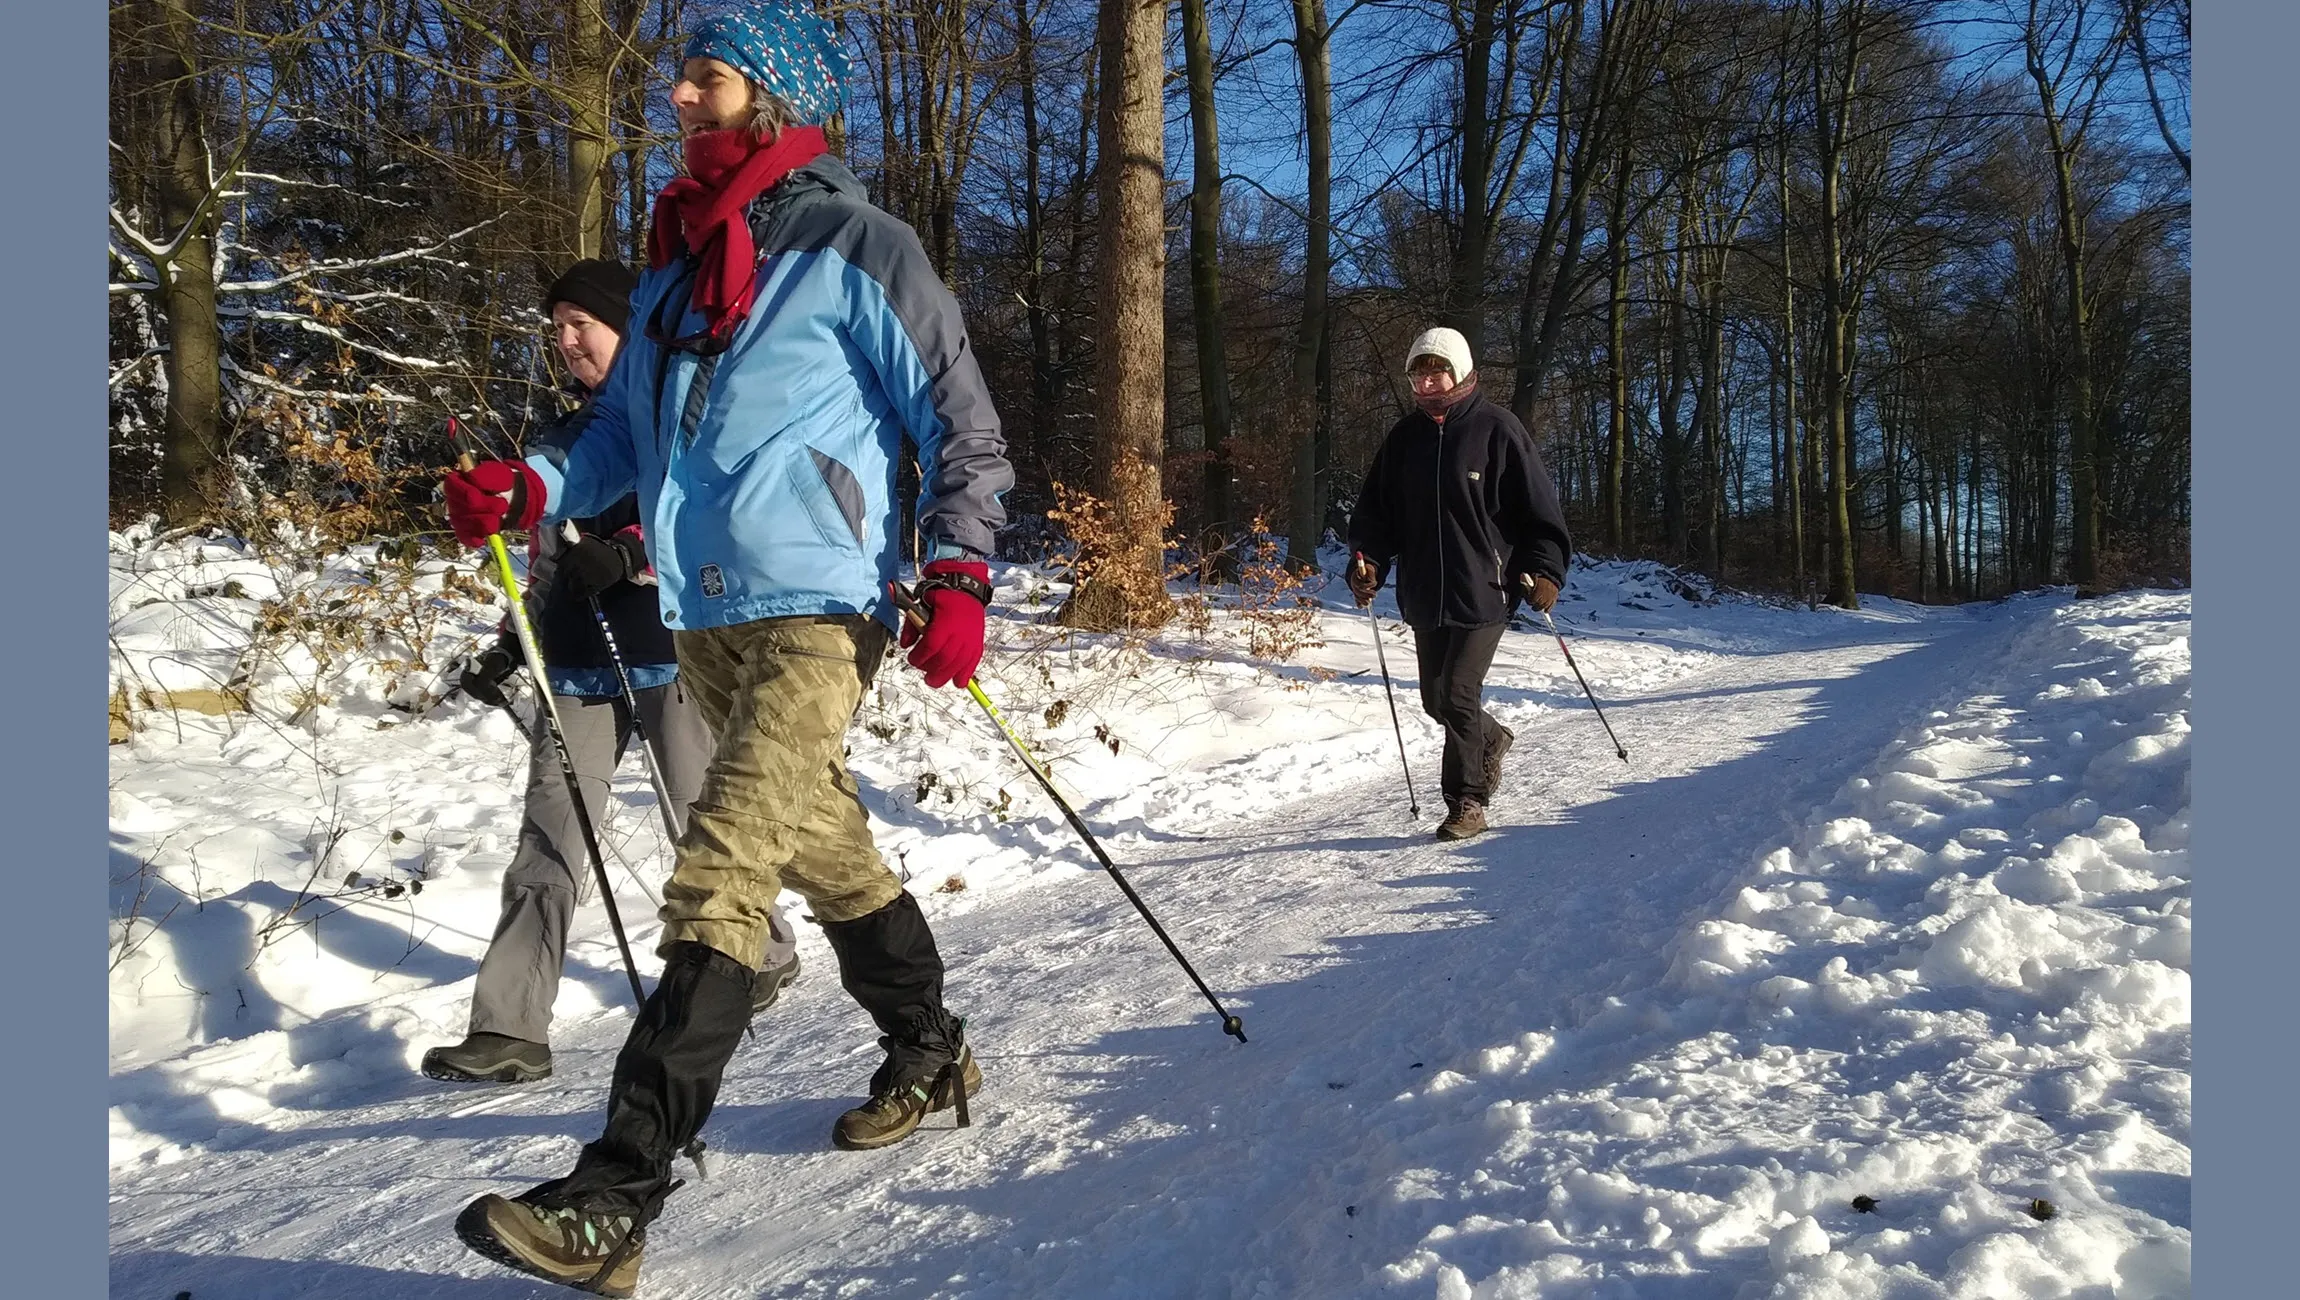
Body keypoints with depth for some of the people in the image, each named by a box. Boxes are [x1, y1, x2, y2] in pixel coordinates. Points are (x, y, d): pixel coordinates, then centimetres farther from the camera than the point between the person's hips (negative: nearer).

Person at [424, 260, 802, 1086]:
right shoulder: (568, 435, 19)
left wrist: (632, 556, -23)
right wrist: (508, 648, 16)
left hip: (672, 654, -5)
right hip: (580, 662, 5)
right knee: (549, 840, -4)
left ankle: (766, 955, 31)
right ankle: (511, 1030, -4)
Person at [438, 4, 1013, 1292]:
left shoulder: (854, 247, -4)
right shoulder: (675, 265, 17)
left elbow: (965, 425, -5)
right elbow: (627, 427, 19)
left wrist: (958, 575, -16)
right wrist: (532, 487, 0)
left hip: (816, 613, -8)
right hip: (704, 619, 8)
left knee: (717, 884, -16)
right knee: (824, 848, 18)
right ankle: (932, 1056, 37)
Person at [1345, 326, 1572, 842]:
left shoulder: (1496, 429, -4)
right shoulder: (1405, 437, 9)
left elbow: (1539, 508, -3)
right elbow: (1375, 510, 13)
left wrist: (1544, 570, -12)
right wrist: (1367, 561, -3)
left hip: (1485, 590, -5)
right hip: (1426, 595, 5)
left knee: (1457, 693, -12)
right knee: (1436, 699, 13)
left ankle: (1467, 801, 3)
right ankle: (1490, 739, 44)